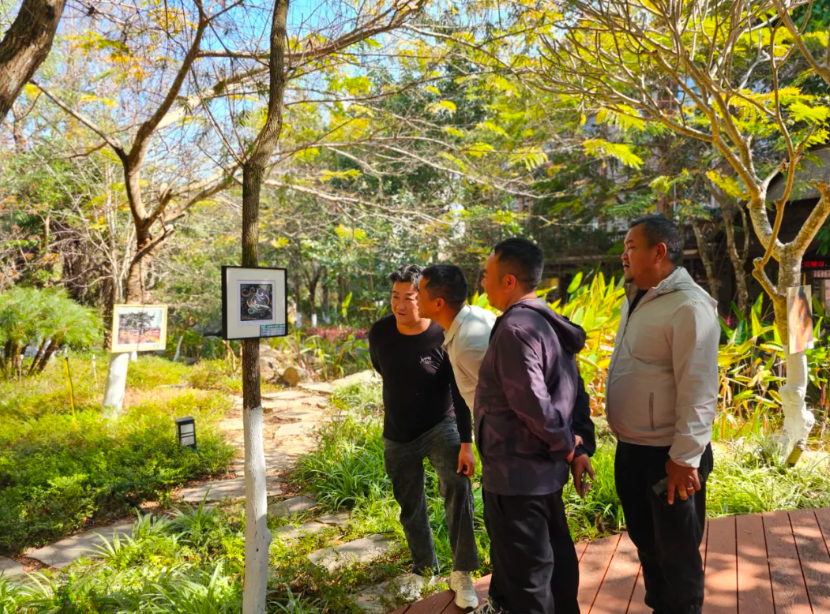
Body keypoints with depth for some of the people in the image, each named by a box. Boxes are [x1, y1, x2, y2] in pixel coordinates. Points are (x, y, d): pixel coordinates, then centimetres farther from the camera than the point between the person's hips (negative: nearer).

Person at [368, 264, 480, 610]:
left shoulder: (444, 336, -22)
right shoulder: (380, 332, -11)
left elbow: (462, 393, -18)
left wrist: (466, 442, -23)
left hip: (441, 425, -3)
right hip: (398, 434, 4)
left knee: (458, 487, -27)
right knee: (410, 505, 16)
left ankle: (462, 574, -16)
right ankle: (425, 568, 38)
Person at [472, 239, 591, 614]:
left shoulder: (515, 329, -22)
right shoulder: (548, 323, 8)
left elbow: (533, 404, -27)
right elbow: (569, 392, 12)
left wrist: (566, 445, -12)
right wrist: (576, 448, 13)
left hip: (517, 473, -9)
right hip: (544, 469, 9)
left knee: (526, 572, 7)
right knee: (553, 557, 22)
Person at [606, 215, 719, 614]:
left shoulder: (689, 306, -18)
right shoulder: (635, 300, 9)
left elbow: (698, 391, -21)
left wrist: (685, 458, -21)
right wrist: (622, 440, 15)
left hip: (667, 455, -8)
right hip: (630, 449, 8)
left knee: (677, 554, 10)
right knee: (646, 543, 23)